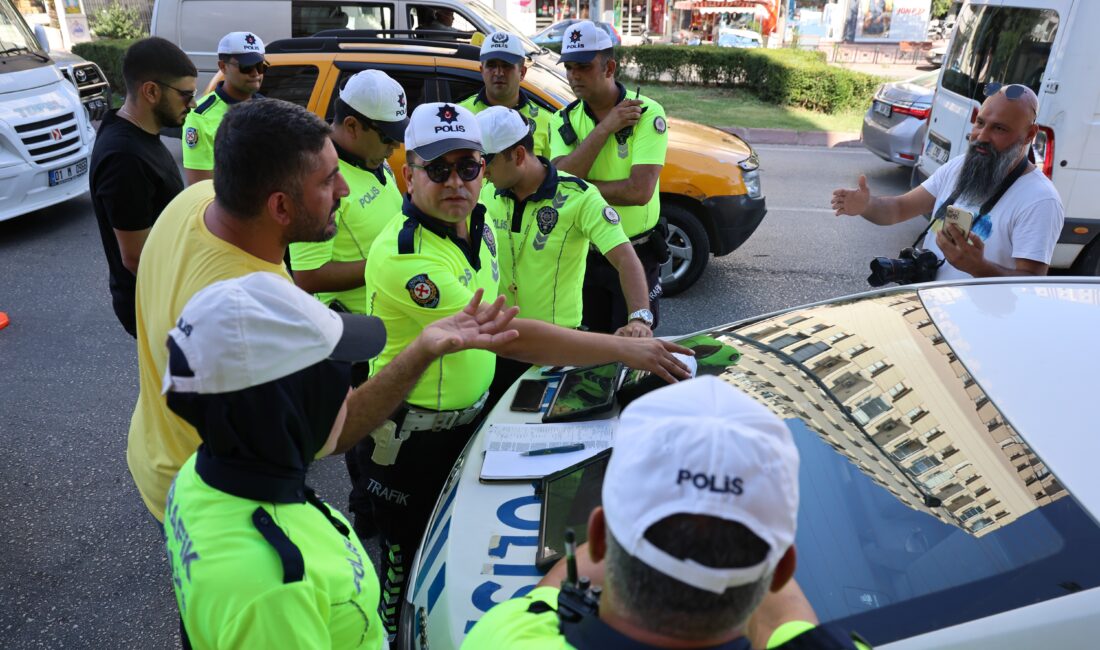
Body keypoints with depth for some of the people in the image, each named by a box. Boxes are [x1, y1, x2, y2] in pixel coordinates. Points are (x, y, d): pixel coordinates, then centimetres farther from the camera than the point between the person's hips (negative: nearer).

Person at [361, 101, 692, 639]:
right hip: (411, 438, -7)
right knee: (410, 564, 11)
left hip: (472, 416, 8)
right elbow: (505, 337, -36)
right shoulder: (403, 255, -30)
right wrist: (623, 349, -34)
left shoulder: (480, 223, -1)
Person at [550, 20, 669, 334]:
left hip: (636, 253, -4)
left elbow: (640, 191, -26)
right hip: (582, 252, 4)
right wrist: (604, 128, -21)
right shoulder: (564, 120, -1)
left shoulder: (647, 114, -14)